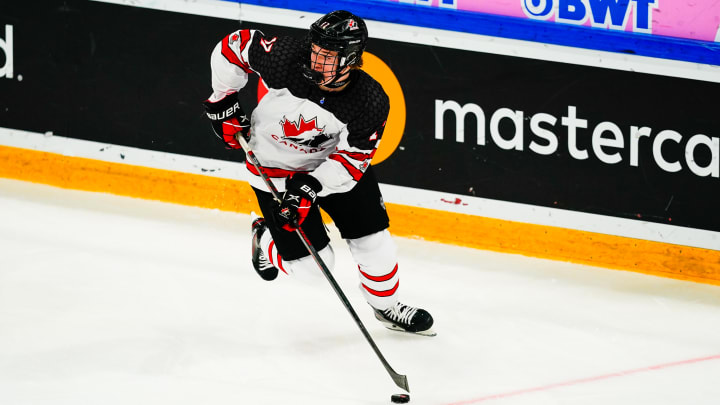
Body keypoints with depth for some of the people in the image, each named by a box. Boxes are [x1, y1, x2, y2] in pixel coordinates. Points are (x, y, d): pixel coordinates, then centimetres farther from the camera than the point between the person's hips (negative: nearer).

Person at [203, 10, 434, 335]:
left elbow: (351, 161, -21)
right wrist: (223, 101, -10)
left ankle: (387, 307, 30)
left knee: (372, 239, 3)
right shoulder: (286, 59, -31)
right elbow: (233, 47, -15)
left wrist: (311, 187, -34)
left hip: (330, 160, 2)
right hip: (275, 166, -2)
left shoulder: (371, 103, -27)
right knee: (311, 263, -2)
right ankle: (266, 238, 31)